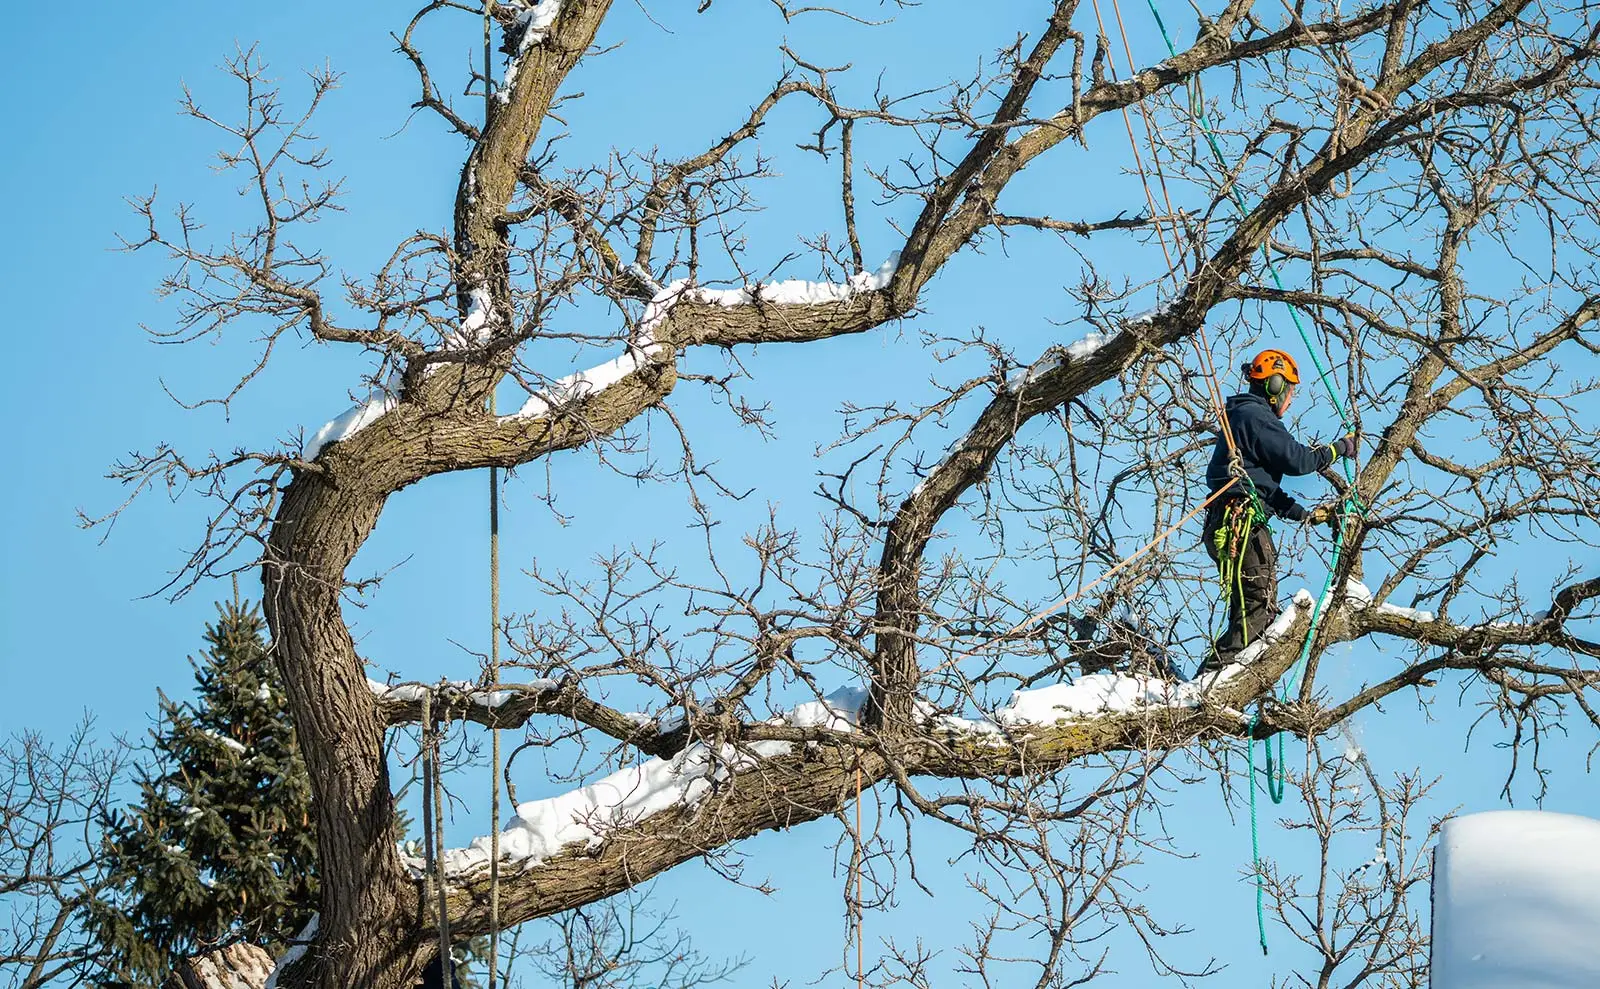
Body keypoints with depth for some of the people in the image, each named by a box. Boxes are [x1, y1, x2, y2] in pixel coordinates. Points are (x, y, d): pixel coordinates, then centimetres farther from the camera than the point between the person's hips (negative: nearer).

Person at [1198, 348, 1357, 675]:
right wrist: (1339, 448, 1)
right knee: (1260, 609, -14)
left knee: (1248, 612, 11)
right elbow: (1297, 460, -14)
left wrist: (1306, 515, 26)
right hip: (1242, 525, -11)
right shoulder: (1256, 416, -7)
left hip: (1227, 526, 11)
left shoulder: (1241, 416, 26)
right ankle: (1210, 678, -24)